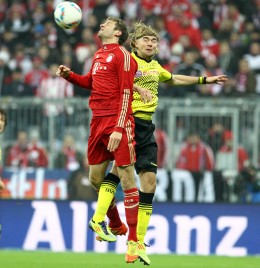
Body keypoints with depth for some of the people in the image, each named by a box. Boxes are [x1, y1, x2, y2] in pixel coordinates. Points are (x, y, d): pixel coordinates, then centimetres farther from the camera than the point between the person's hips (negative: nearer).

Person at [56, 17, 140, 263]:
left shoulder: (122, 55, -6)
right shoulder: (98, 56, 16)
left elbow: (126, 93, -12)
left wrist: (119, 128, -19)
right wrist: (69, 75, 12)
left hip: (118, 123, -8)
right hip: (98, 121, 8)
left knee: (126, 179, -9)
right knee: (96, 178, 11)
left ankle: (133, 242, -9)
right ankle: (116, 225, 30)